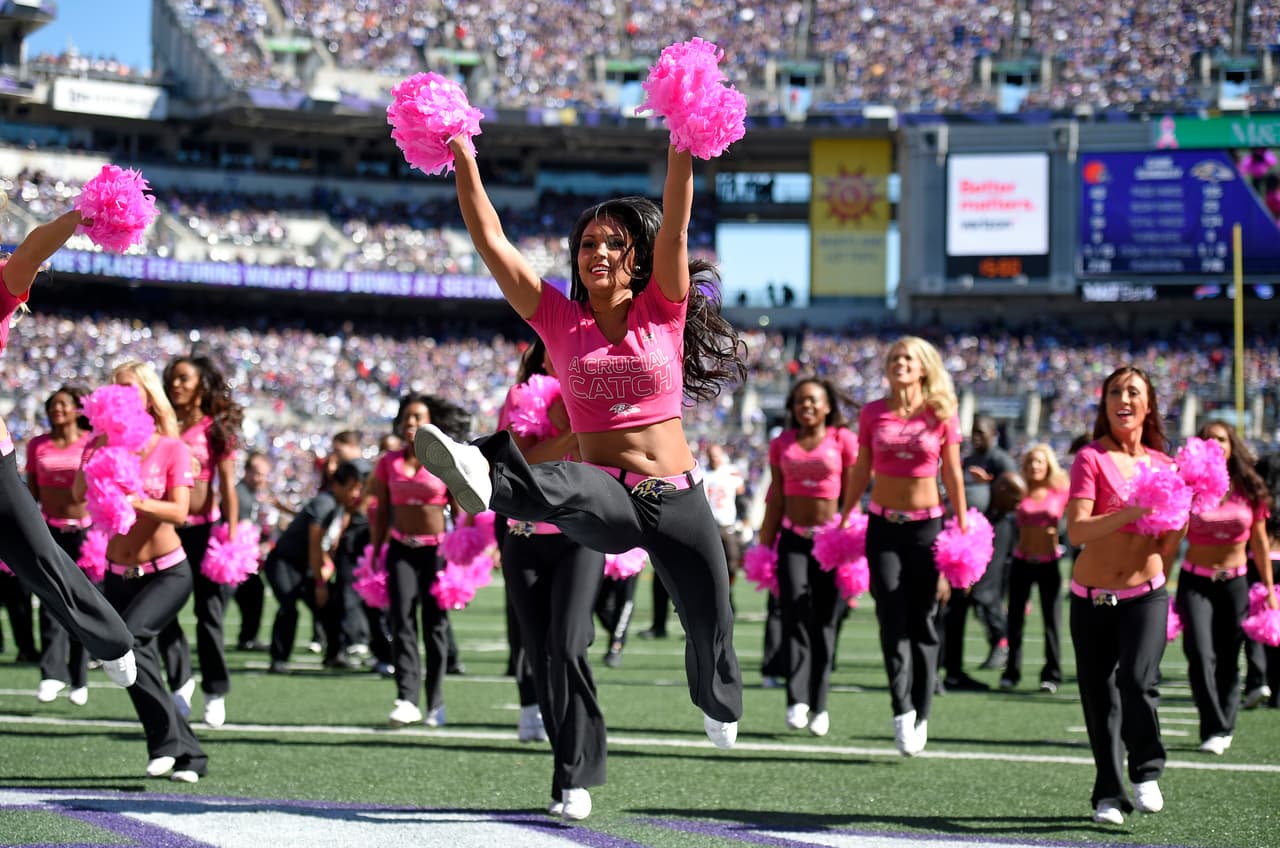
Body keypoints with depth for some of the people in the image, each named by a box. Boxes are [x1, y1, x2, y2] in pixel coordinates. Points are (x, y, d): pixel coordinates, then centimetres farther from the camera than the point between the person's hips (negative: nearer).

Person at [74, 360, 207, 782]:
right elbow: (79, 492, -14)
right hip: (119, 575, 5)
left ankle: (167, 739, -19)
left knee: (128, 639, -27)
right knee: (143, 667, 3)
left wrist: (138, 502, -35)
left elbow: (179, 511, -18)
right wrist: (103, 443, -21)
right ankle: (188, 755, 16)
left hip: (167, 574, -5)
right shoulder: (103, 443, 1)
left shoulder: (172, 449, -7)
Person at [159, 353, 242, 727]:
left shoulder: (215, 429, -1)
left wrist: (231, 535, -10)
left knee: (208, 614, 1)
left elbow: (228, 486, -3)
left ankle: (215, 693, 14)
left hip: (203, 527, -3)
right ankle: (180, 680, 21)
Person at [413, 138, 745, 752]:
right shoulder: (559, 320, 4)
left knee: (710, 625, 12)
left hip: (679, 499, 2)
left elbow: (676, 222, -9)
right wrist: (463, 160, -8)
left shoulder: (663, 310, 4)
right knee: (569, 490, -38)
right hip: (612, 500, -2)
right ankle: (485, 476, -71)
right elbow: (489, 238, -1)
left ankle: (724, 724, 38)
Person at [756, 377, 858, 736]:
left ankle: (819, 707, 8)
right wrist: (765, 545, 10)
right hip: (793, 536, 2)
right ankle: (797, 700, -20)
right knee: (795, 611, -14)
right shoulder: (782, 444, 10)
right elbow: (776, 498, 13)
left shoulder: (843, 440, 0)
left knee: (824, 619, 1)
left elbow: (852, 494, 0)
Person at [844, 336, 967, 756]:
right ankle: (902, 711, -13)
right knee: (892, 619, -8)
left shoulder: (941, 414, -3)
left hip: (927, 525, -1)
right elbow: (860, 472, 8)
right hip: (883, 525, 1)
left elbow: (953, 475, 1)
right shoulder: (872, 414, 1)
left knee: (922, 621, 4)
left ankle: (920, 716, 12)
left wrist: (963, 529, 0)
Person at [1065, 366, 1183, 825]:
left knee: (1137, 679, -20)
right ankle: (1109, 795, 17)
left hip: (1145, 596, 1)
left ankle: (1146, 774, -2)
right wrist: (1131, 513, -30)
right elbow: (1077, 529, -20)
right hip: (1092, 598, -1)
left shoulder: (1163, 464, 6)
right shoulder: (1092, 459, -5)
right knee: (1099, 699, 3)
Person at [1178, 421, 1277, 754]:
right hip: (1195, 581, -2)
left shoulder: (1250, 490, 0)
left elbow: (1259, 542, 8)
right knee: (1200, 655, -15)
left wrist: (1269, 587, 7)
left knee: (1229, 660, 6)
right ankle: (1215, 730, -8)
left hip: (1235, 583, 2)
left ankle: (1224, 728, 21)